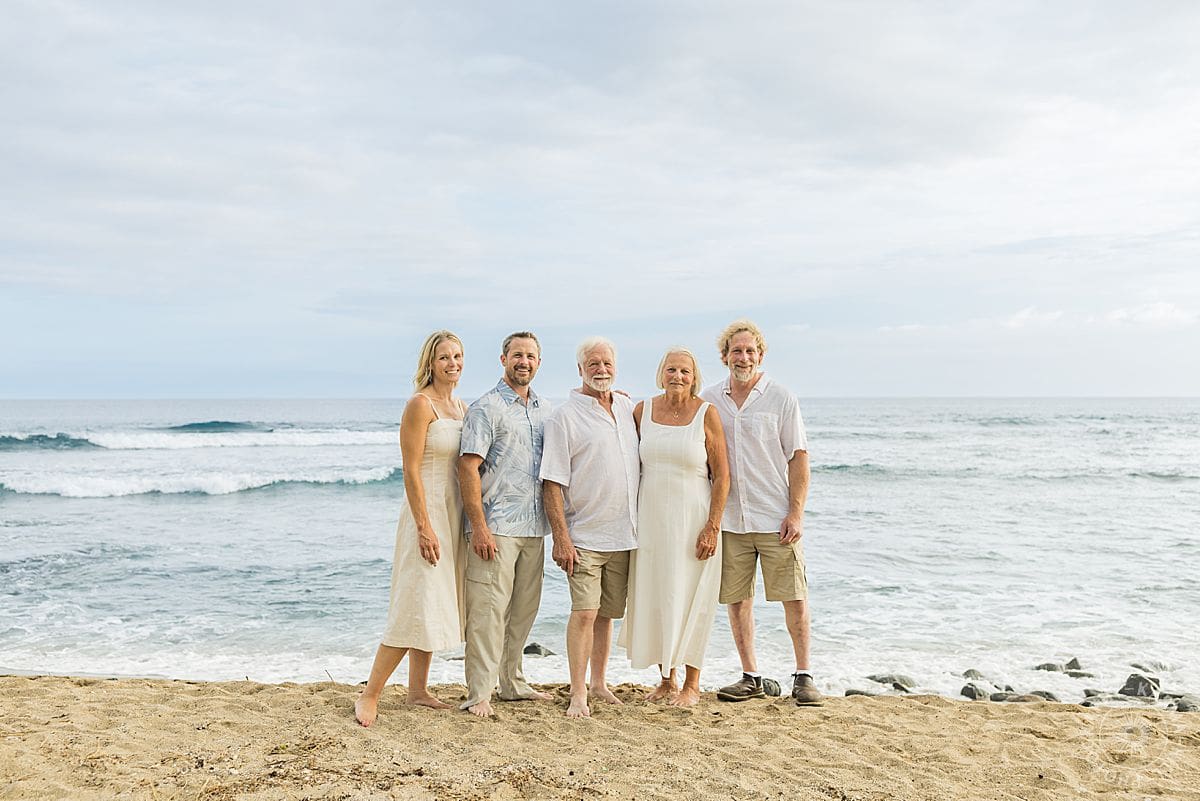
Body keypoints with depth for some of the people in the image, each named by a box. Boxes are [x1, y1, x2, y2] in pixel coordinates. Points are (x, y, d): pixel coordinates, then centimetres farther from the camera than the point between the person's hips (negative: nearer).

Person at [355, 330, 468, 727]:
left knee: (435, 605, 13)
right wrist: (425, 527, -20)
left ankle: (418, 689, 23)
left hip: (454, 514, 8)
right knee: (417, 607, -10)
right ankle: (369, 695, 0)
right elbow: (411, 471, -16)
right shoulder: (420, 404, -12)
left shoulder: (462, 407, 13)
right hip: (427, 512, -8)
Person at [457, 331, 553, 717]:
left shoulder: (545, 410, 15)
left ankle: (513, 683, 26)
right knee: (489, 609, -6)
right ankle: (478, 694, 1)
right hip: (497, 526, -7)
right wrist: (479, 527, -17)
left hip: (533, 527, 7)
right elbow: (468, 469, -11)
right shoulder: (486, 408, -5)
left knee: (525, 608, 13)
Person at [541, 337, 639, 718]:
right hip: (584, 536, -5)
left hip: (623, 534, 5)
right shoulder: (564, 417, -7)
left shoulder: (628, 408, 11)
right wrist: (561, 538, -16)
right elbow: (552, 483, -10)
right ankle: (578, 694, 0)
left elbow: (643, 459, 21)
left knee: (607, 613, 13)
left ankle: (599, 682, 26)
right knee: (584, 612, -9)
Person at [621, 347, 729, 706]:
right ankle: (666, 680, 24)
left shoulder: (706, 414, -5)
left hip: (692, 521, -3)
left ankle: (692, 683, 17)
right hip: (650, 519, 4)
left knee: (689, 600, 3)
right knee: (653, 598, 9)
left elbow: (721, 475, -7)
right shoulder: (642, 410, 4)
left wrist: (713, 526, -12)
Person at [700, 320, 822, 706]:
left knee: (794, 597, 0)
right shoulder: (708, 401, 8)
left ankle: (803, 676, 13)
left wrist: (796, 512, -10)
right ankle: (750, 677, 19)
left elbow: (798, 458, -2)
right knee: (737, 599, 7)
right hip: (729, 521, 3)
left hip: (776, 518, -3)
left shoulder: (781, 399, -1)